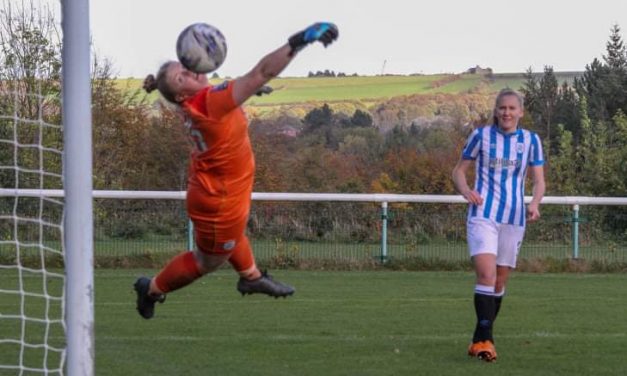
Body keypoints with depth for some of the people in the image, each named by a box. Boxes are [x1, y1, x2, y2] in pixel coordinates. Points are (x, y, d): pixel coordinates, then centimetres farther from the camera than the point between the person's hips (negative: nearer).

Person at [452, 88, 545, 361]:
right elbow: (459, 170, 8)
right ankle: (485, 339, -24)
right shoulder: (481, 135, 2)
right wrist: (465, 190, -14)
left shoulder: (531, 141, 6)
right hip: (483, 214, -3)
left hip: (514, 219, 3)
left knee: (499, 283, 8)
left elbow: (539, 180, 3)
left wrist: (535, 203, -18)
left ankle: (479, 340, 21)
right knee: (486, 274, -21)